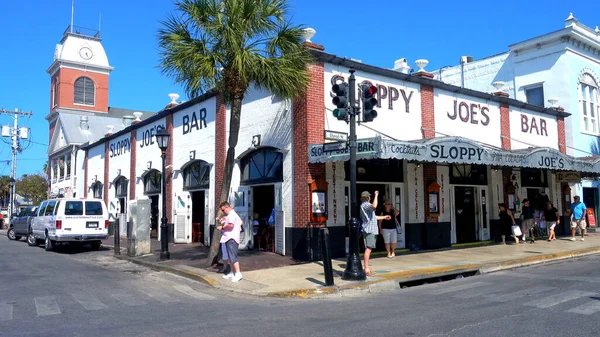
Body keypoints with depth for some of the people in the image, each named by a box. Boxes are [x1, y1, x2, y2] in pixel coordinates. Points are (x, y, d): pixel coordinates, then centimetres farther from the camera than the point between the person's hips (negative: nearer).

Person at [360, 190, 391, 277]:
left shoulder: (366, 205, 24)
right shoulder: (365, 205, -10)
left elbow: (373, 217, 34)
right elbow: (374, 206, -32)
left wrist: (384, 217, 40)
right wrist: (376, 195, -21)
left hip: (372, 230, 11)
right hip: (369, 230, -11)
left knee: (369, 249, 11)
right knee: (368, 249, -14)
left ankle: (367, 268, 15)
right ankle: (366, 269, -16)